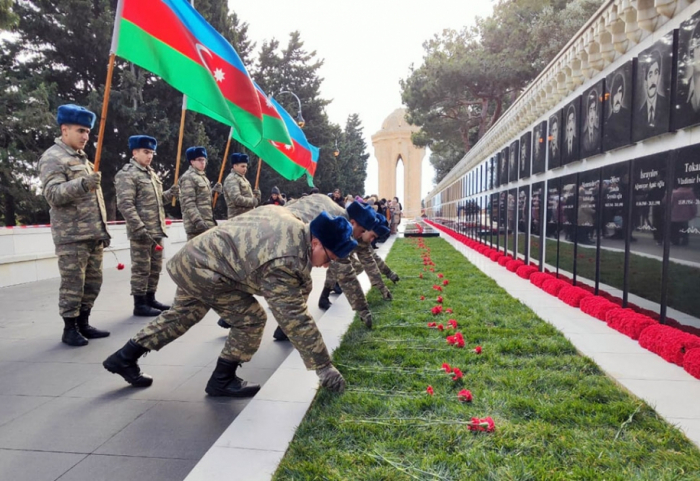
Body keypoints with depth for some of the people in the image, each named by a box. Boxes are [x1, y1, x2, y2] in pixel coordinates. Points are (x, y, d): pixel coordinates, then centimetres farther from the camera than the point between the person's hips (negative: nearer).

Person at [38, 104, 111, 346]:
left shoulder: (82, 158, 21)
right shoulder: (52, 158, -6)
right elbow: (53, 194, -20)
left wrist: (103, 229, 23)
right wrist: (83, 184, -37)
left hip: (93, 235, 8)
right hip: (71, 237, -8)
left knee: (93, 281, 12)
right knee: (73, 284, -3)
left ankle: (83, 324, 23)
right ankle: (70, 328, 10)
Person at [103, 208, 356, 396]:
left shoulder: (290, 221, -2)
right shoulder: (284, 263, -29)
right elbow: (295, 319, -28)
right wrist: (323, 366, -20)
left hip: (193, 257, 10)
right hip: (205, 270, -10)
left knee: (181, 315, 25)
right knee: (251, 320, -9)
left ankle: (124, 358, 40)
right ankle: (222, 380, 10)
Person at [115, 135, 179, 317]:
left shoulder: (152, 174, 19)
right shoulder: (126, 174, -9)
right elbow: (125, 204, -17)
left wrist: (171, 193, 5)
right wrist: (138, 228, -23)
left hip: (157, 230, 9)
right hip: (141, 231, -9)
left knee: (156, 267, 14)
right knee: (141, 268, -2)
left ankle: (150, 299, 25)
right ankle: (139, 305, 7)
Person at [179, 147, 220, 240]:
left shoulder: (203, 176, 20)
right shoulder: (188, 178, -9)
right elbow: (188, 203, -19)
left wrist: (215, 192, 8)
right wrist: (197, 221, -27)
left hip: (208, 223, 10)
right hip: (197, 225, -10)